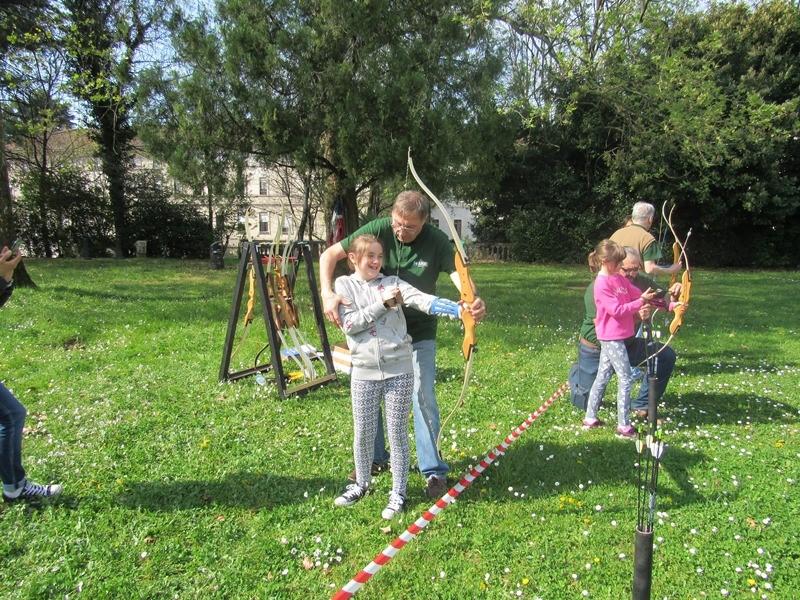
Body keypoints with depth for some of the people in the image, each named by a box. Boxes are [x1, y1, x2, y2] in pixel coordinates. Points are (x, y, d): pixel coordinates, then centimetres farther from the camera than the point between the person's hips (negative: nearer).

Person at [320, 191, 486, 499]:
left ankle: (433, 470, 9)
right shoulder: (378, 229, -15)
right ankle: (376, 458, 31)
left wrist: (473, 302, -53)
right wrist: (328, 293, -28)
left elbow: (459, 274, -30)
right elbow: (329, 255, -11)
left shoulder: (436, 241, -17)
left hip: (418, 331, -2)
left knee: (423, 395, -7)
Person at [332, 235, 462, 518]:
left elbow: (425, 300, -15)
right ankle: (361, 484, 37)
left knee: (397, 434, 7)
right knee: (363, 434, 14)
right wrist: (382, 304, -17)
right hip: (364, 374, 1)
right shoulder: (344, 285, 3)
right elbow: (349, 324, -10)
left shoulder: (392, 282, 1)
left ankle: (398, 493, 23)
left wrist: (459, 309, -31)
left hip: (399, 372, -1)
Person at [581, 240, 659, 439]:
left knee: (602, 376, 13)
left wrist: (649, 296, -9)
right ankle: (623, 426, 3)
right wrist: (641, 302, -20)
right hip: (612, 338, -9)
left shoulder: (619, 279, 10)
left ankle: (590, 418, 23)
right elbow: (617, 310, -21)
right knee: (625, 379, -4)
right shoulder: (602, 284, -17)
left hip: (617, 336, 9)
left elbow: (636, 293, 7)